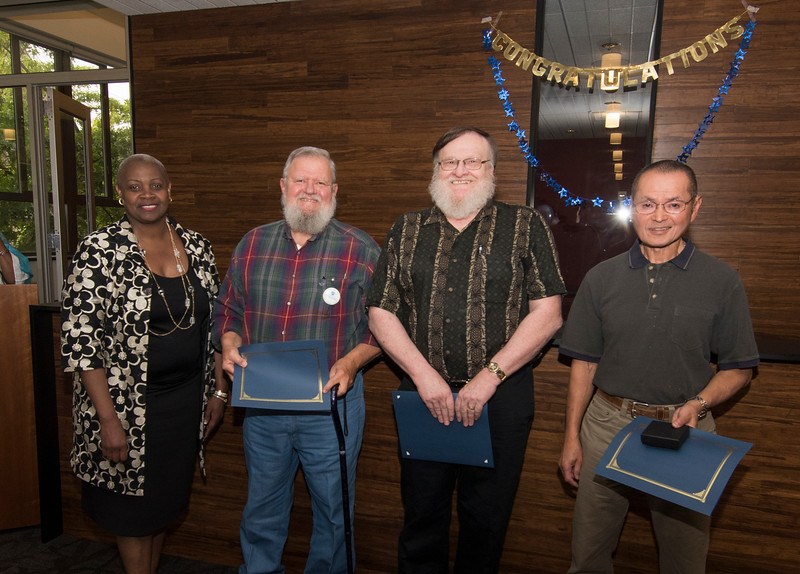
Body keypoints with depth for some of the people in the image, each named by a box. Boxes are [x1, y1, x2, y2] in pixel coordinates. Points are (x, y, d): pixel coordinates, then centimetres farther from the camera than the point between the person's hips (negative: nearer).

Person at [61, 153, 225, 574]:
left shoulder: (196, 247, 2)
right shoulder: (98, 250, -12)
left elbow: (213, 324, 9)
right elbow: (79, 340, -14)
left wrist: (218, 390, 8)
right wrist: (108, 418, -16)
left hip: (186, 399, 4)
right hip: (128, 402, -4)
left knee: (165, 504, 20)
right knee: (134, 510, 13)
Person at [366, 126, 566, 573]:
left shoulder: (527, 227, 1)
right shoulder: (407, 231, 8)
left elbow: (547, 315, -6)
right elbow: (381, 314, 4)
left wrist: (488, 376, -13)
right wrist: (424, 375, -8)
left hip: (500, 399, -2)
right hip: (422, 395, 2)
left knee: (486, 520, 13)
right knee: (421, 518, 16)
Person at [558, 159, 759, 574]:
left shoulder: (722, 283, -3)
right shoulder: (601, 279, 0)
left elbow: (738, 368, 3)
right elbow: (584, 364, 4)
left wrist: (698, 403, -16)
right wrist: (571, 438, 2)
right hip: (607, 425, 1)